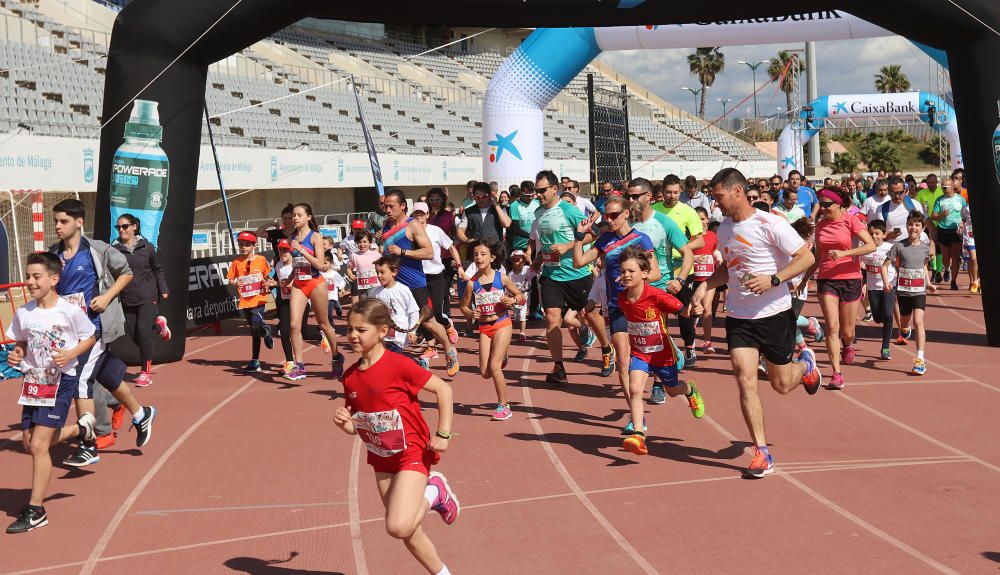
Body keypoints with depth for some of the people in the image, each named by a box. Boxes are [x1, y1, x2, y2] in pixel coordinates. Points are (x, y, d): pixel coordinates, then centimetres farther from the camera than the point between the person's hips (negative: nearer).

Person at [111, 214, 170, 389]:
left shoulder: (147, 248, 1)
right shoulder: (115, 250, -2)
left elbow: (157, 270, 13)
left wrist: (163, 289, 9)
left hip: (147, 297, -2)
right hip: (127, 300, 2)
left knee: (143, 332, -12)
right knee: (135, 336, 5)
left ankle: (145, 373, 2)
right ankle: (158, 324, 39)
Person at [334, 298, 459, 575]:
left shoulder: (398, 365, -19)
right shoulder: (350, 376, 0)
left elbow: (443, 389, -14)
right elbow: (355, 427, 10)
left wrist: (443, 434, -15)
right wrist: (343, 422, -13)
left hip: (412, 453, -6)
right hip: (381, 459, 6)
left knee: (398, 527, -21)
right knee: (409, 534, 11)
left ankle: (434, 492, 5)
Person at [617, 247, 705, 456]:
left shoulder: (657, 296, -26)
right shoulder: (621, 299, -10)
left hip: (662, 353, -2)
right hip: (638, 353, 3)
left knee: (673, 390, 20)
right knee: (635, 389, -21)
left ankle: (690, 390, 58)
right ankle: (638, 436, -23)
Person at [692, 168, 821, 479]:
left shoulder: (770, 224, -14)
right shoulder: (724, 230, 7)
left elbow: (806, 257, -15)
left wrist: (773, 279, -27)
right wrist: (705, 286, 6)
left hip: (774, 313, -5)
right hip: (738, 316, 5)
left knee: (781, 384, 8)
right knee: (745, 380, -10)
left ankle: (805, 363, 45)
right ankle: (762, 453, -4)